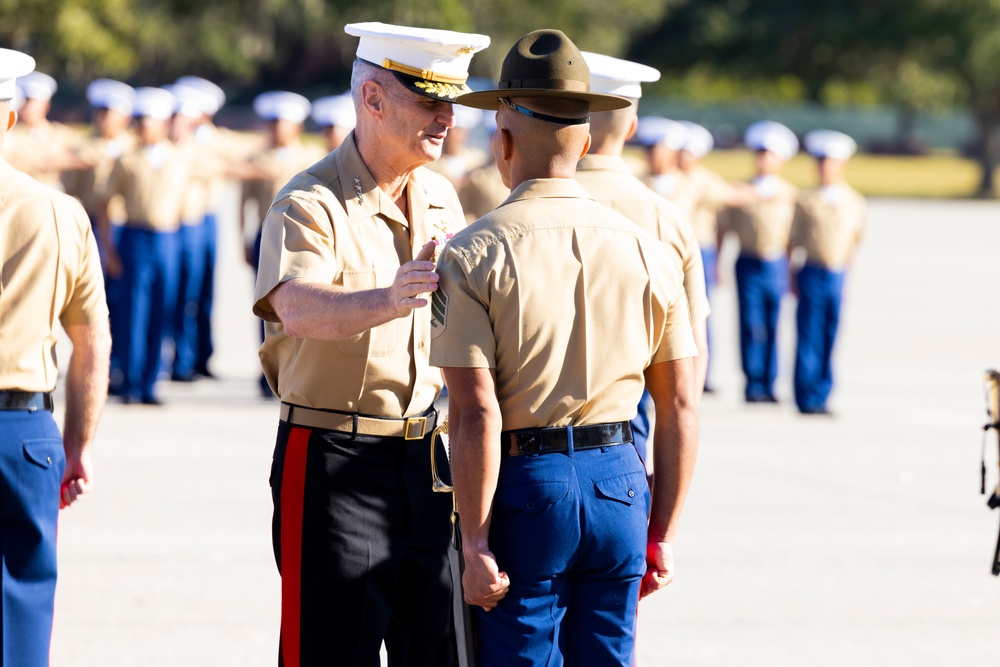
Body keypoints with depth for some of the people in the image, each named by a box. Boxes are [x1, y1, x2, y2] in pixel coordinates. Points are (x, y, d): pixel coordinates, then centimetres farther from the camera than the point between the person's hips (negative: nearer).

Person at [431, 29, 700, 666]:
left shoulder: (474, 255, -8)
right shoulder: (649, 251, 4)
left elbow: (476, 415, -15)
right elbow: (681, 407, 6)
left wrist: (475, 542, -11)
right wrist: (663, 533, 13)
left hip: (523, 489, -4)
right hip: (619, 481, 4)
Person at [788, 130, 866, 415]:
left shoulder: (854, 201, 8)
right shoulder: (806, 201, 3)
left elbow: (855, 239, 13)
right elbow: (793, 241, 7)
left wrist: (846, 272, 8)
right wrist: (793, 278, 3)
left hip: (838, 274, 2)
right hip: (812, 272, -2)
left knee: (831, 339, 3)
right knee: (809, 338, -3)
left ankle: (822, 396, 10)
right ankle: (807, 398, 1)